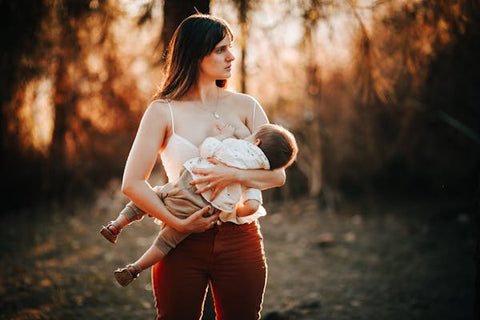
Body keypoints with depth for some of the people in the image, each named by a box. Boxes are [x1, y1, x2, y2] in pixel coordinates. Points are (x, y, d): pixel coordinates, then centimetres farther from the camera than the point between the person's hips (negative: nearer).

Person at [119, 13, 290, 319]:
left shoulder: (245, 107, 5)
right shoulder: (164, 111, -2)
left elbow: (277, 174, 0)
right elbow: (132, 183, -7)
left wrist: (234, 175, -17)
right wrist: (178, 223, -15)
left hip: (240, 240, 2)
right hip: (183, 244, -2)